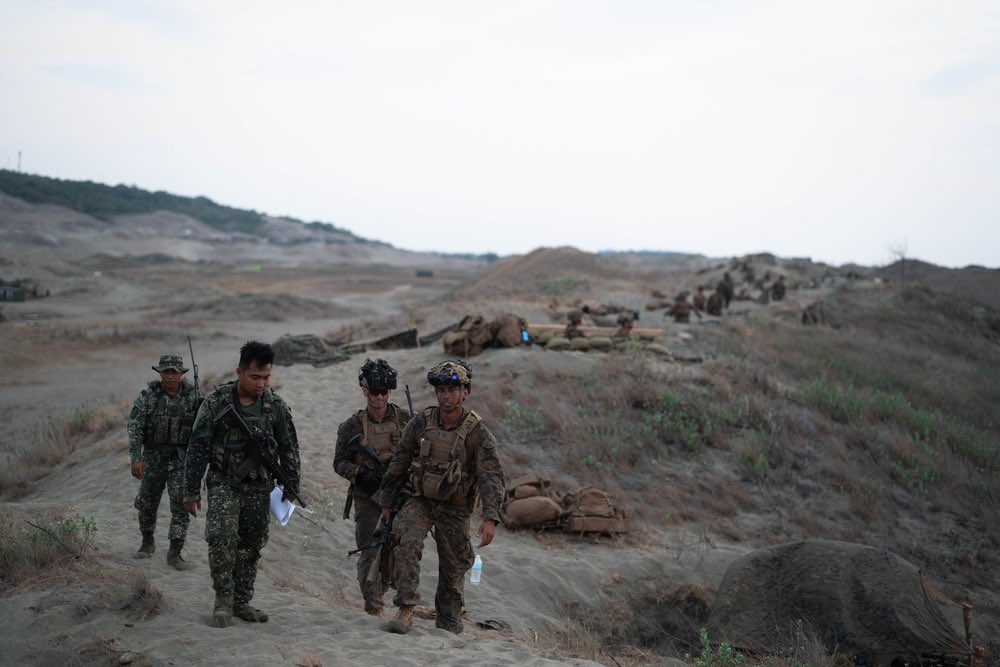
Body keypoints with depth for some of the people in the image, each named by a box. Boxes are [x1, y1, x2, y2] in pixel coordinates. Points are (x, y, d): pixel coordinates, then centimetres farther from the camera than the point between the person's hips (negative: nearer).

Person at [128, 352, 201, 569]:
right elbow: (134, 427, -9)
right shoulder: (147, 396, -5)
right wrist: (135, 458, -17)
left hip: (181, 457, -1)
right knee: (147, 502, 12)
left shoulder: (192, 397, -3)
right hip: (153, 456, 1)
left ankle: (174, 553, -4)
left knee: (181, 504, -9)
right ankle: (148, 541, 36)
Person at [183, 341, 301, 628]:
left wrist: (292, 486, 8)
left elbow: (289, 448, 8)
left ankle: (241, 602, 21)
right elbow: (198, 448, -5)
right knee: (222, 536, -20)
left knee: (251, 545, 7)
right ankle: (223, 596, -3)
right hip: (224, 483, -3)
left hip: (259, 487, 3)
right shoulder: (216, 402, -10)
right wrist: (191, 491, -5)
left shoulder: (276, 406, -2)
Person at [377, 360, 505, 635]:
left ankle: (448, 624, 29)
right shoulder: (420, 423, -9)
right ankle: (405, 611, -22)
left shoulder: (478, 433, -16)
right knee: (407, 543, -25)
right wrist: (387, 501, 8)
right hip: (419, 501, 1)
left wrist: (490, 518, -35)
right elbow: (399, 463, 3)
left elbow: (491, 476, -23)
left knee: (453, 569, 8)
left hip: (455, 509, -1)